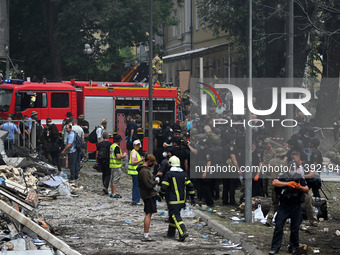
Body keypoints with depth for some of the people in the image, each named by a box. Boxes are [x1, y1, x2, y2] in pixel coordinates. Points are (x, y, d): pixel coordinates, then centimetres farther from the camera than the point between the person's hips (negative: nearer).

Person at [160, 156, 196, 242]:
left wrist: (161, 194, 7)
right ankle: (171, 233, 26)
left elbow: (164, 187, -12)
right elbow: (190, 186, 7)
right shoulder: (183, 174, 6)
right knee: (173, 215, 19)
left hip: (173, 200, -7)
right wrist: (192, 198, 13)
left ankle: (183, 232, -24)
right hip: (182, 199, 7)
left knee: (175, 216, -8)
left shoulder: (169, 174, -12)